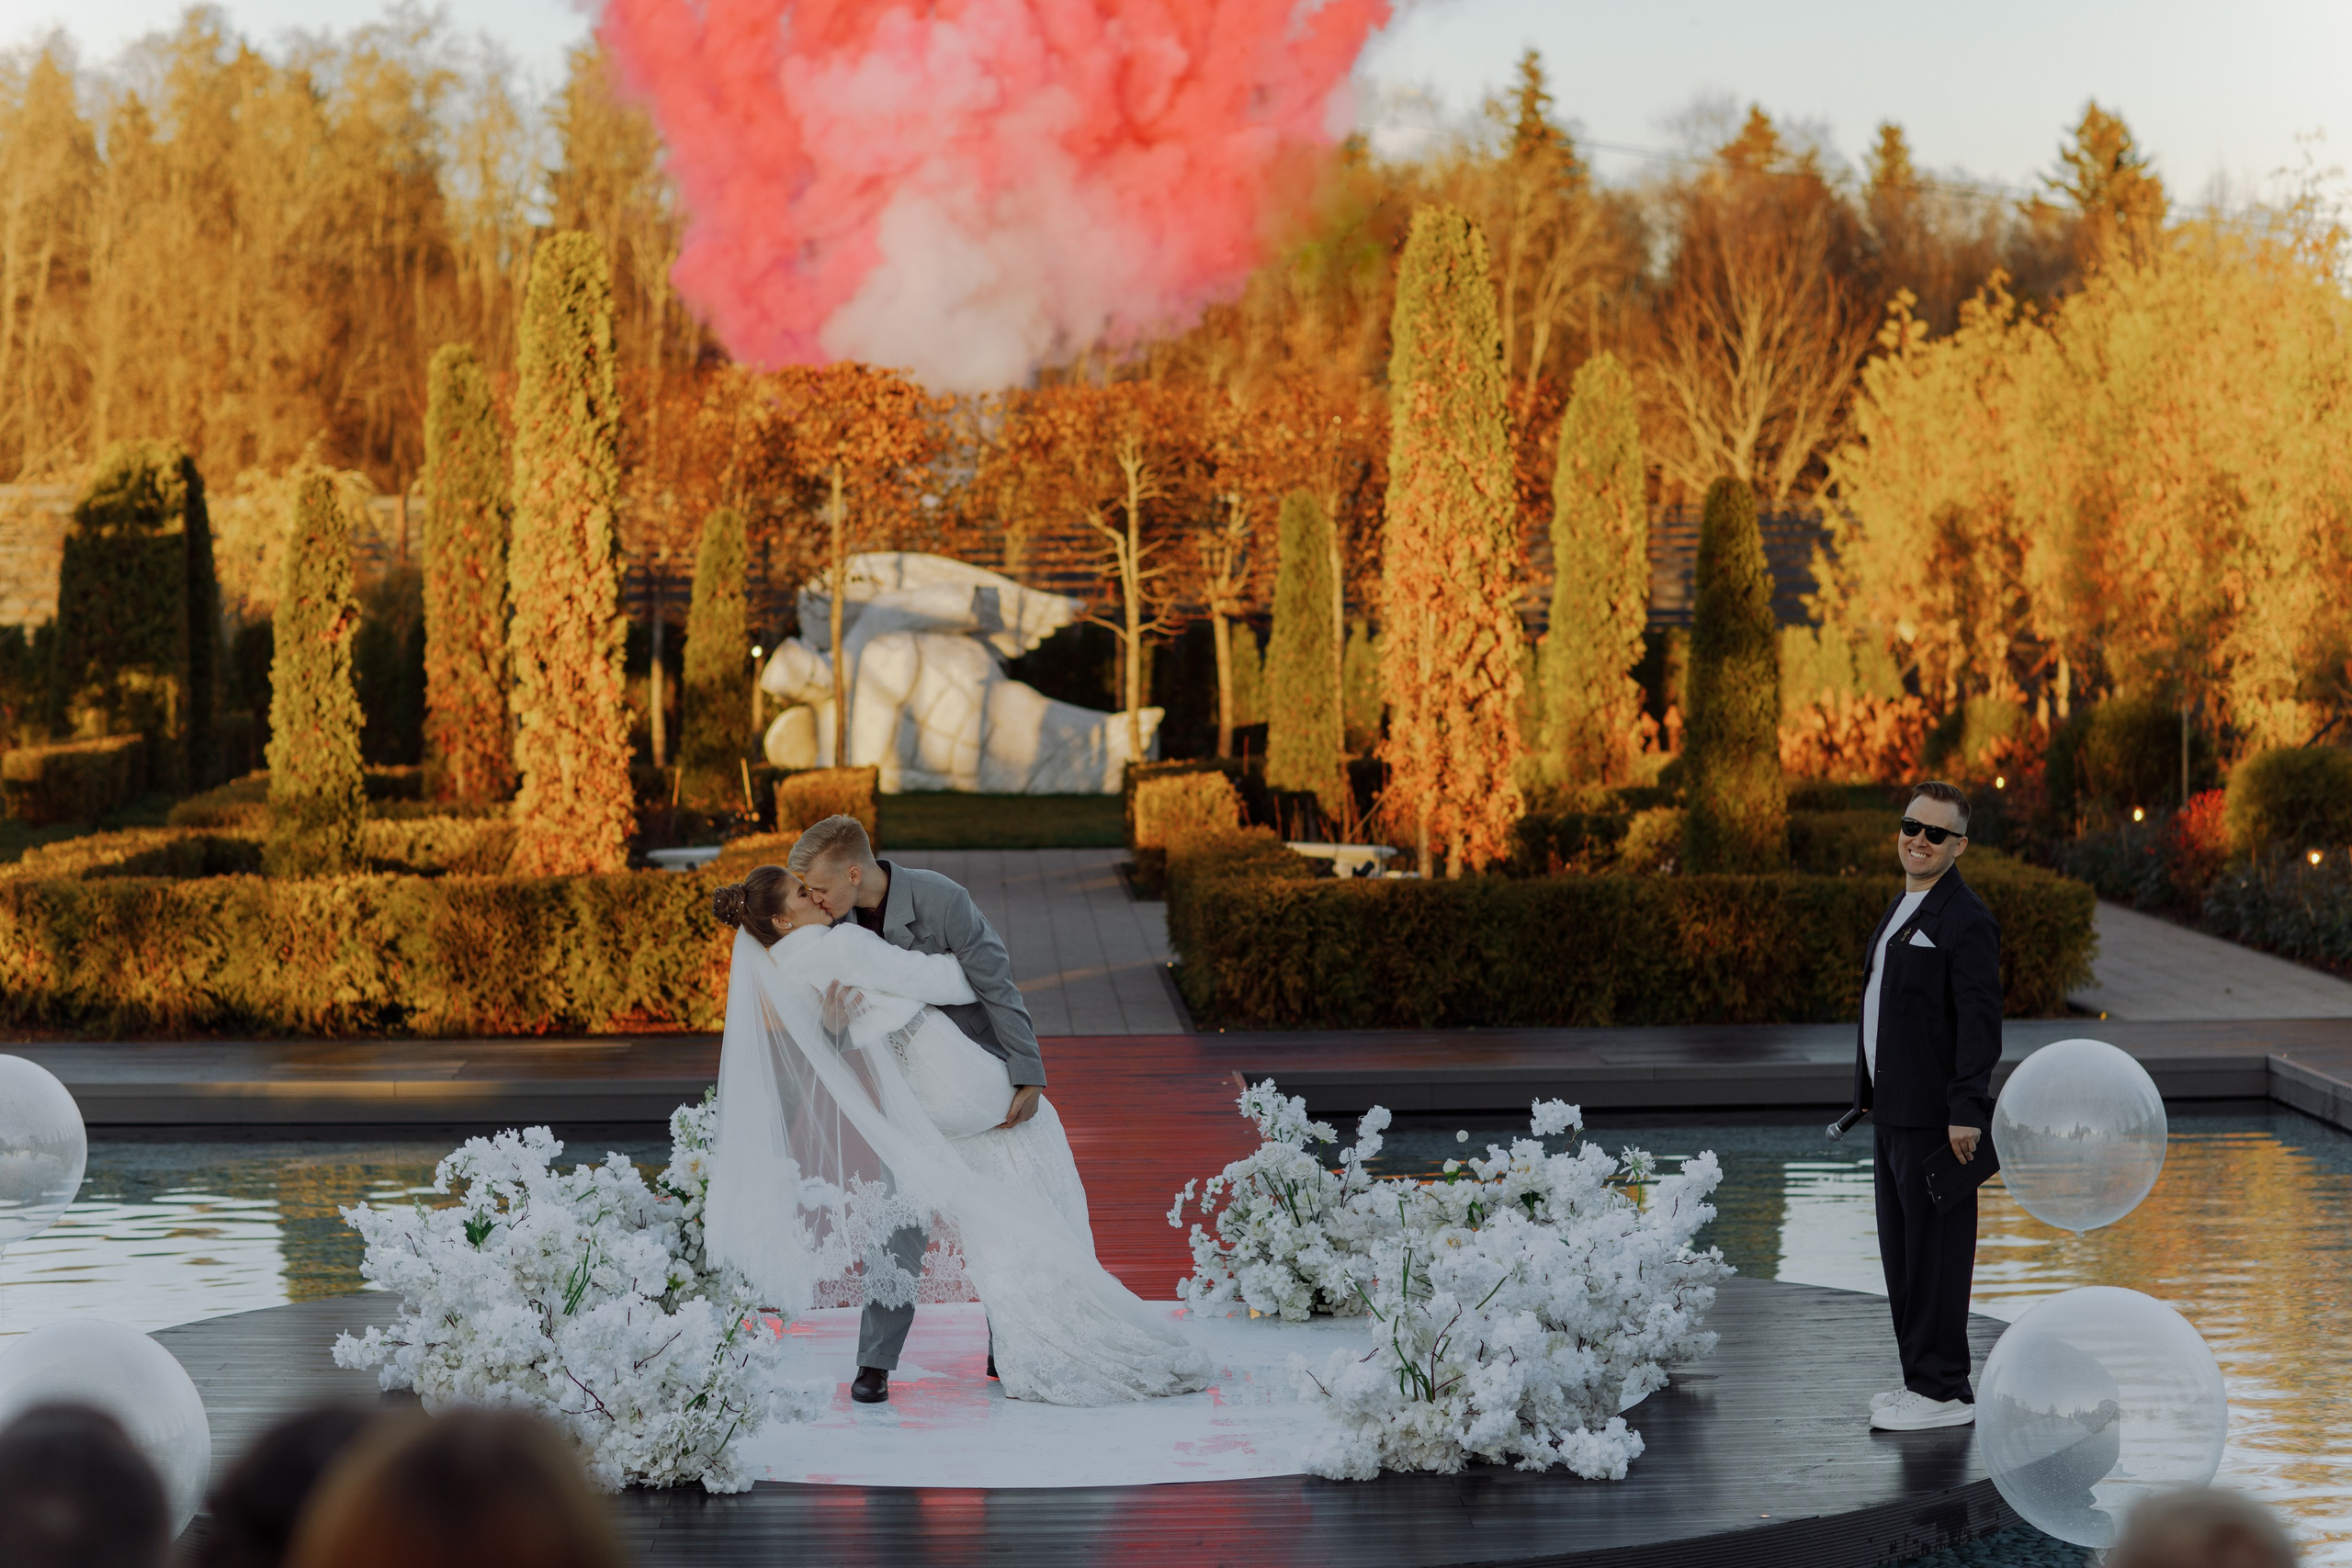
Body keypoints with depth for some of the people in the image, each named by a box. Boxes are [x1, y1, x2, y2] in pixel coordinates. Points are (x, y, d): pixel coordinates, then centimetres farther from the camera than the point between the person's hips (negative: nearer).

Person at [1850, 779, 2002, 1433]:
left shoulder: (1966, 921, -14)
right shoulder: (1902, 910, 17)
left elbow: (1981, 1023, -19)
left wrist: (1967, 1112, -23)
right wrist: (1870, 1092, 20)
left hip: (1936, 1118, -10)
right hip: (1893, 1114, 10)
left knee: (1935, 1252, -5)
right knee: (1901, 1251, 14)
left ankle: (1944, 1391, 0)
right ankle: (1921, 1378, 23)